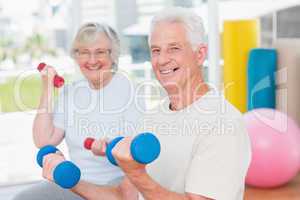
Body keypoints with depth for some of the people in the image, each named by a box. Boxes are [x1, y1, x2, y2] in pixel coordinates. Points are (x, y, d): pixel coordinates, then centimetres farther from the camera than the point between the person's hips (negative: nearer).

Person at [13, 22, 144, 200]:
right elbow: (43, 141, -1)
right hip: (77, 183, 5)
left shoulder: (129, 89, -9)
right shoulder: (70, 91, 6)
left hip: (119, 183, -4)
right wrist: (47, 90, -4)